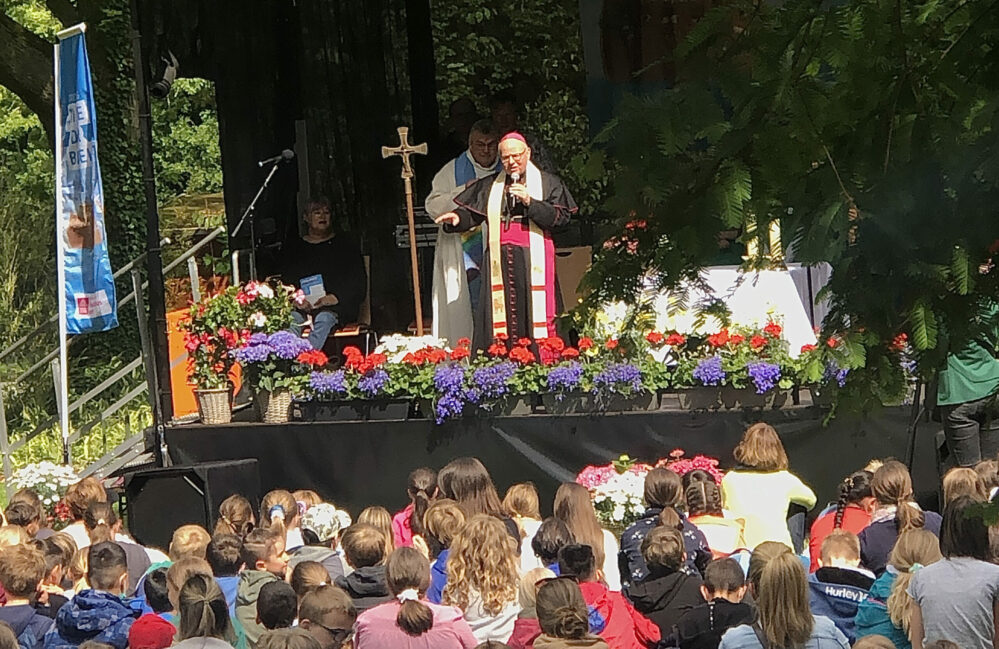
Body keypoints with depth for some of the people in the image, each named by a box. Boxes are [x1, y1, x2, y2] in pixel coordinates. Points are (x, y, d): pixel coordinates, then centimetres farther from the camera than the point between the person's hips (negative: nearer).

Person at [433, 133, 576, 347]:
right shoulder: (489, 186, 16)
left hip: (533, 260, -3)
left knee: (536, 311, -7)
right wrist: (457, 217, -12)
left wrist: (530, 202, -13)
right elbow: (471, 214, 10)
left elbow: (562, 216, -4)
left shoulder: (547, 183, 6)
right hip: (499, 261, 3)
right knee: (501, 315, -3)